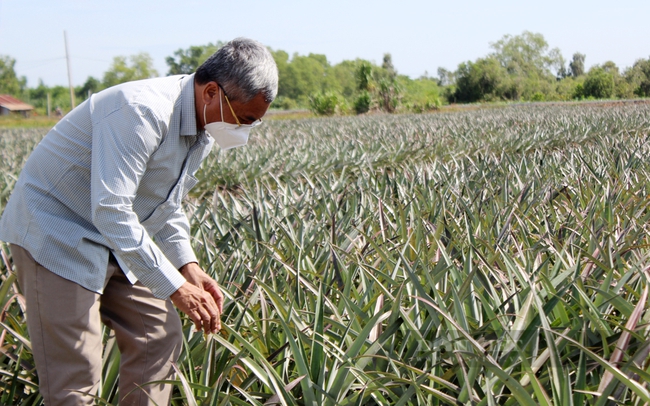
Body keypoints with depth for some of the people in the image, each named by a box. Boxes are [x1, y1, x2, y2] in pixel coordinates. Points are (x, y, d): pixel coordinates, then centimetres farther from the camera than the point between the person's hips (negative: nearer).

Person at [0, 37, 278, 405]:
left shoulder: (205, 126, 2)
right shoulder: (142, 112, -29)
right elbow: (110, 211, -33)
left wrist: (188, 264, 0)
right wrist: (174, 286, -29)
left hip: (116, 240, 9)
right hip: (56, 234, -9)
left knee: (161, 339, 8)